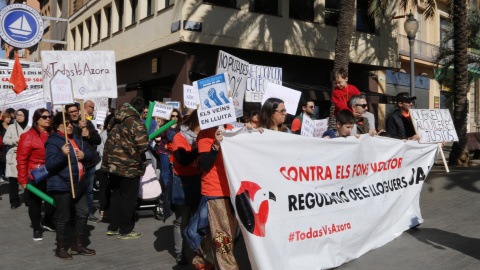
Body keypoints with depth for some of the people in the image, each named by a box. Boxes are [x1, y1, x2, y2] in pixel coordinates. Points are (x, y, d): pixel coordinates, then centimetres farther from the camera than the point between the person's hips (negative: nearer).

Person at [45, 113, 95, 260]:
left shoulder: (77, 139, 12)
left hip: (78, 184, 8)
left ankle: (78, 245, 26)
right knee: (63, 217, 1)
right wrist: (62, 154, -33)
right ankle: (61, 248, 16)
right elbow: (49, 165, -19)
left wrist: (84, 154, -3)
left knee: (83, 213, 12)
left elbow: (89, 153, 20)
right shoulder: (53, 142, -11)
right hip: (61, 185, -8)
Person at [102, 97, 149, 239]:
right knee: (128, 198, 5)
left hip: (112, 162, 7)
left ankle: (113, 227, 28)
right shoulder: (137, 124, -20)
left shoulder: (115, 120, 4)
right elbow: (143, 147, -24)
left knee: (117, 194, 20)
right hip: (129, 166, -7)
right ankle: (125, 230, 15)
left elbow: (108, 131, 19)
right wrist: (148, 142, -4)